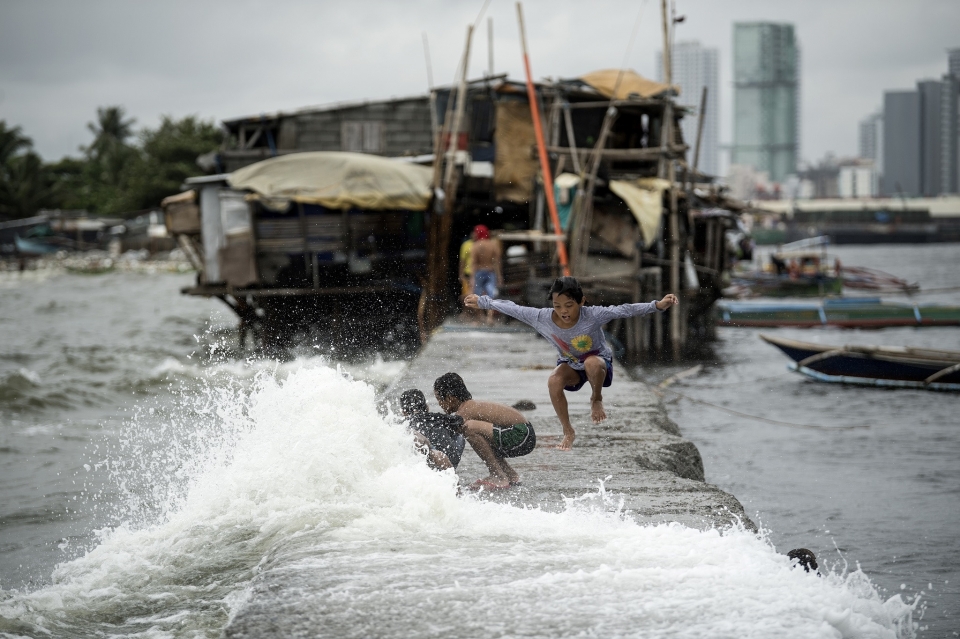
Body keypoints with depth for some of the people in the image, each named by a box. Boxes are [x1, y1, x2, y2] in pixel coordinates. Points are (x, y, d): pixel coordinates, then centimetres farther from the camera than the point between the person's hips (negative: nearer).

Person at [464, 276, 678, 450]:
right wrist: (482, 302, -7)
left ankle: (597, 400, -6)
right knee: (554, 382, -29)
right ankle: (568, 431, -9)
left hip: (599, 360, -3)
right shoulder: (543, 318, -24)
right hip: (570, 364, 3)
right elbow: (513, 309, -14)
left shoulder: (593, 316, -32)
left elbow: (624, 310, -35)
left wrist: (657, 305, -43)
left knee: (592, 364, -39)